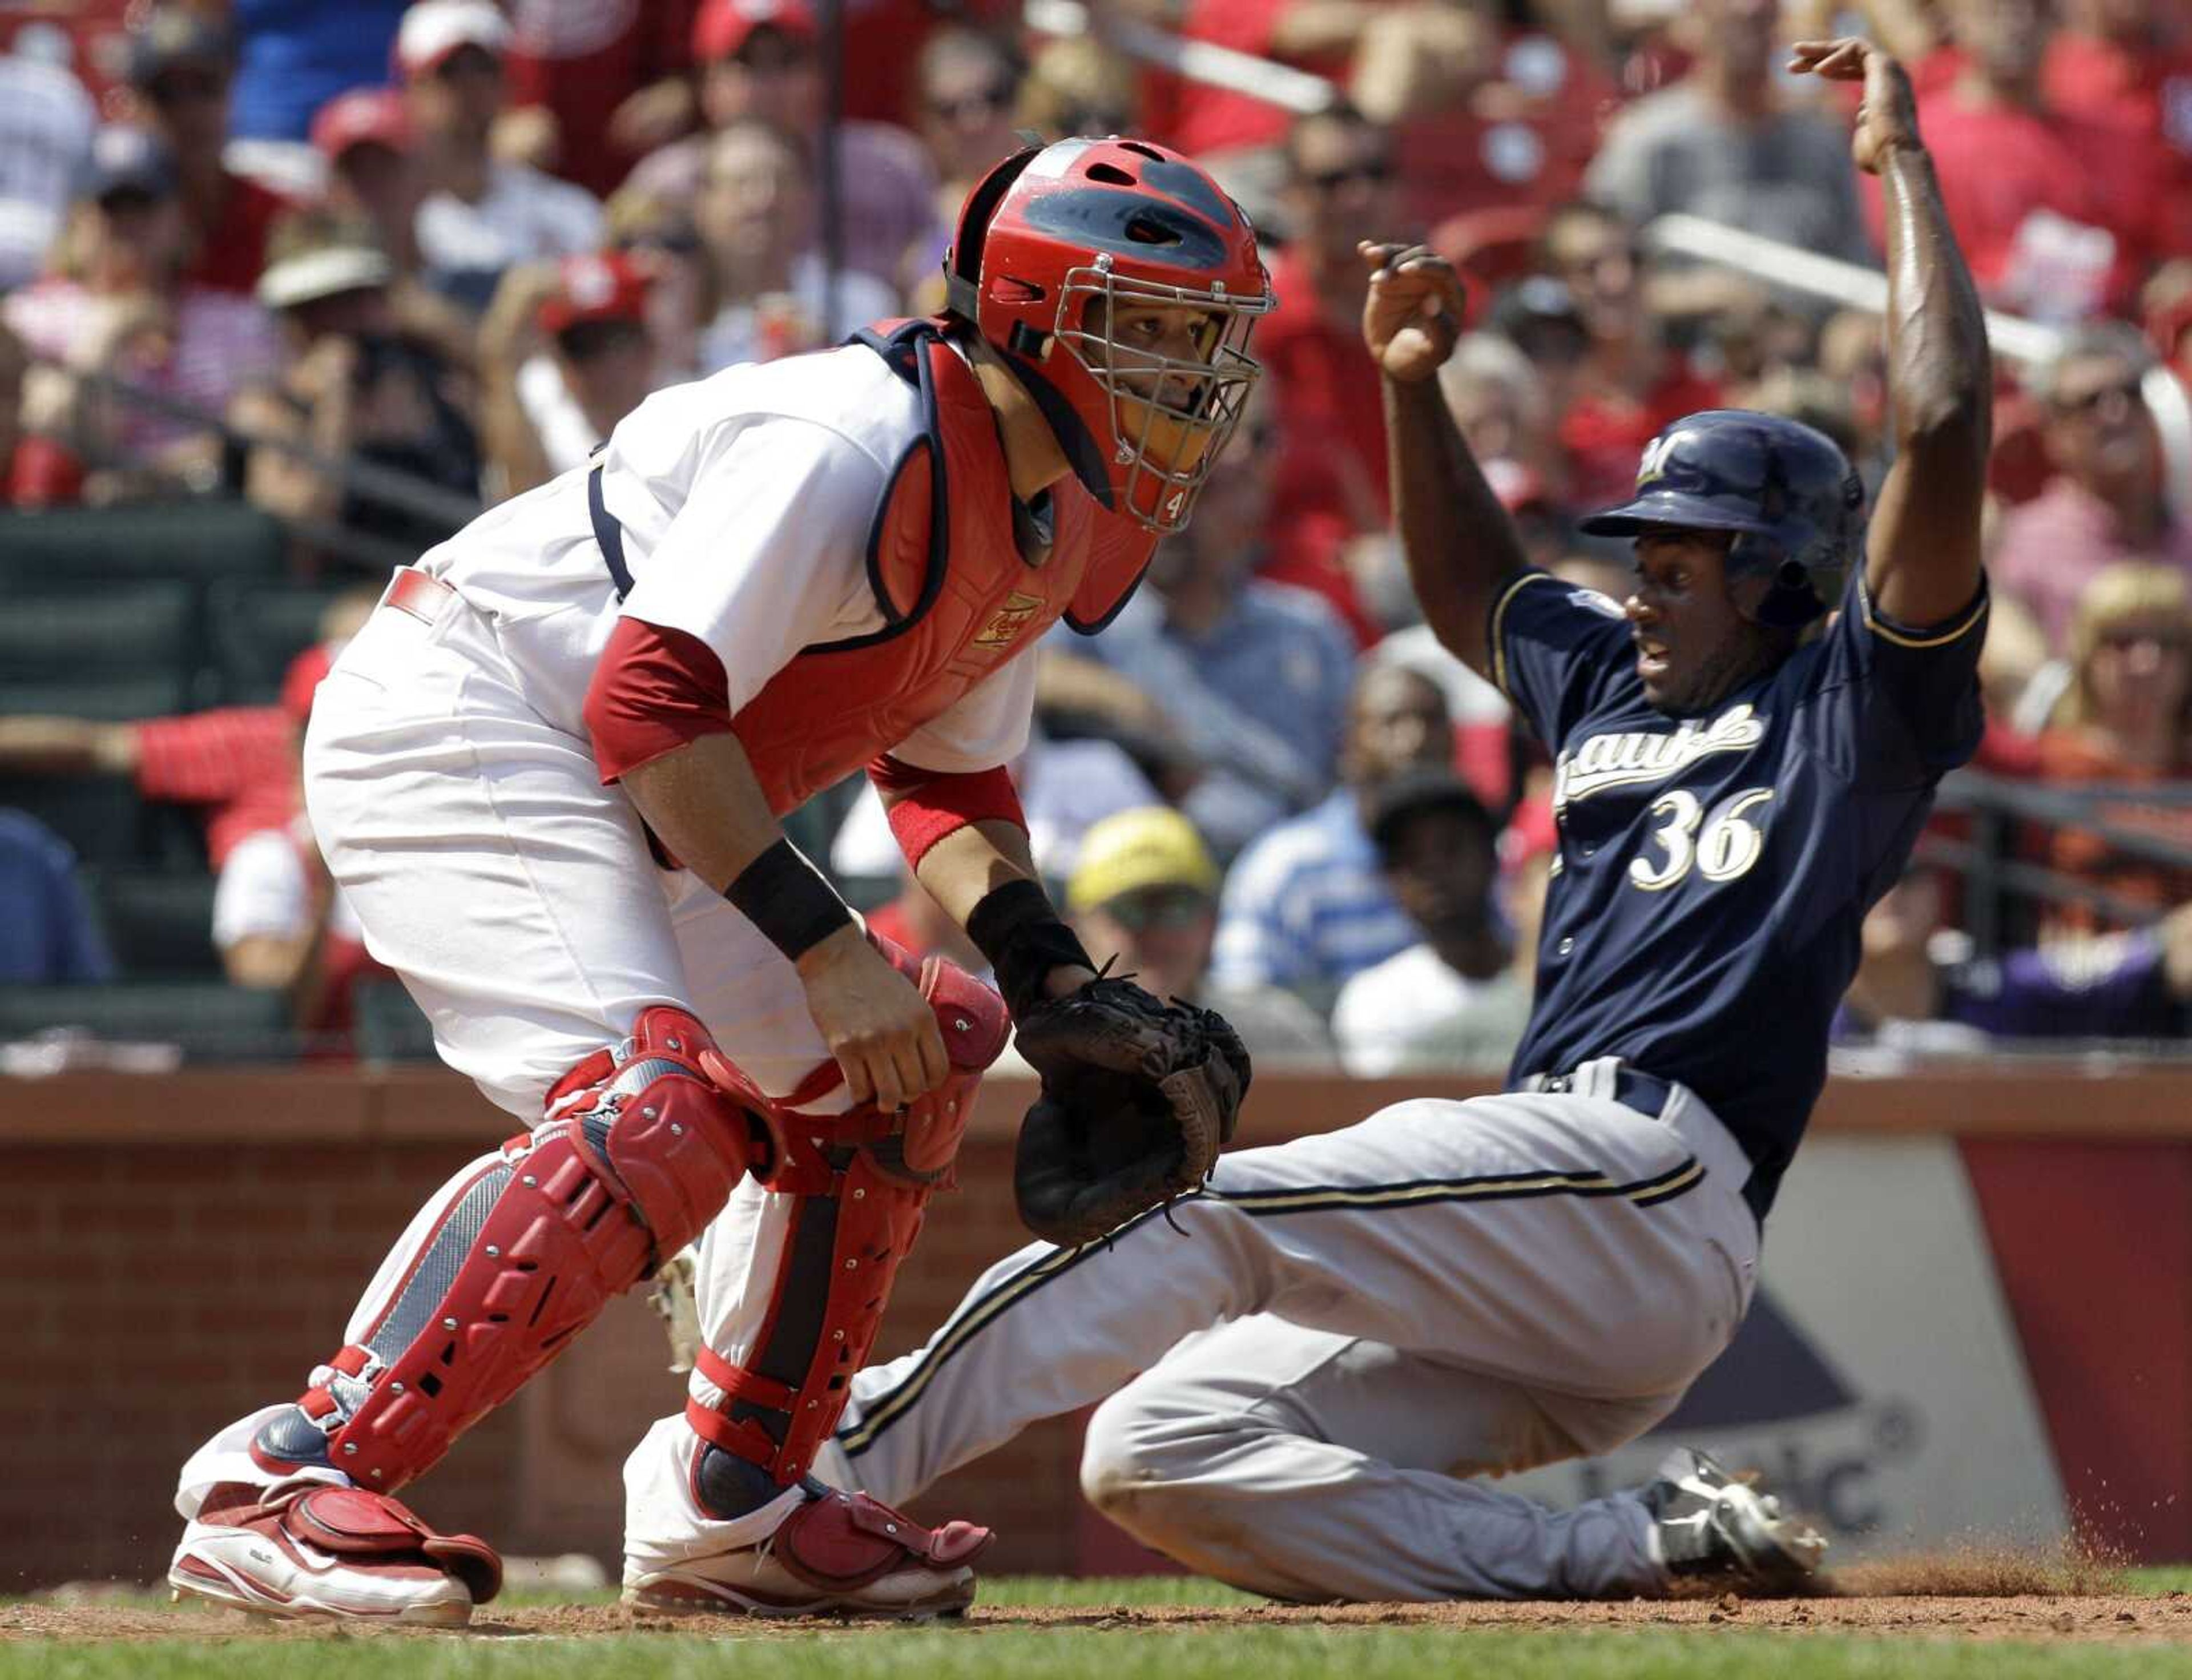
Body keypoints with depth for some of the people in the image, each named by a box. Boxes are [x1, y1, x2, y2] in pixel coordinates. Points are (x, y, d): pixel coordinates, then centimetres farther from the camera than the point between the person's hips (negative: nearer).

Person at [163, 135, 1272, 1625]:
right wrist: (825, 943, -29)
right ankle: (292, 1479, -29)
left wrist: (1059, 984, 3)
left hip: (618, 820, 11)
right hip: (458, 731, -11)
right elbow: (651, 701, -29)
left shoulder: (1052, 521, 9)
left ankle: (730, 1508, 24)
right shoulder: (857, 446, -23)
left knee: (877, 1077, 16)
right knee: (654, 1111, -29)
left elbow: (950, 778, 20)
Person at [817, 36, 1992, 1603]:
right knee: (1159, 1449, -3)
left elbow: (1946, 429, -9)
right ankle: (1634, 1552, -10)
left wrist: (1903, 164, -2)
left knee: (1197, 1215, -21)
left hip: (1646, 1180, -10)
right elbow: (1475, 595, 46)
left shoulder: (1849, 705, 3)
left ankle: (827, 1468, -25)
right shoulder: (1615, 690, 28)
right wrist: (1414, 384, 32)